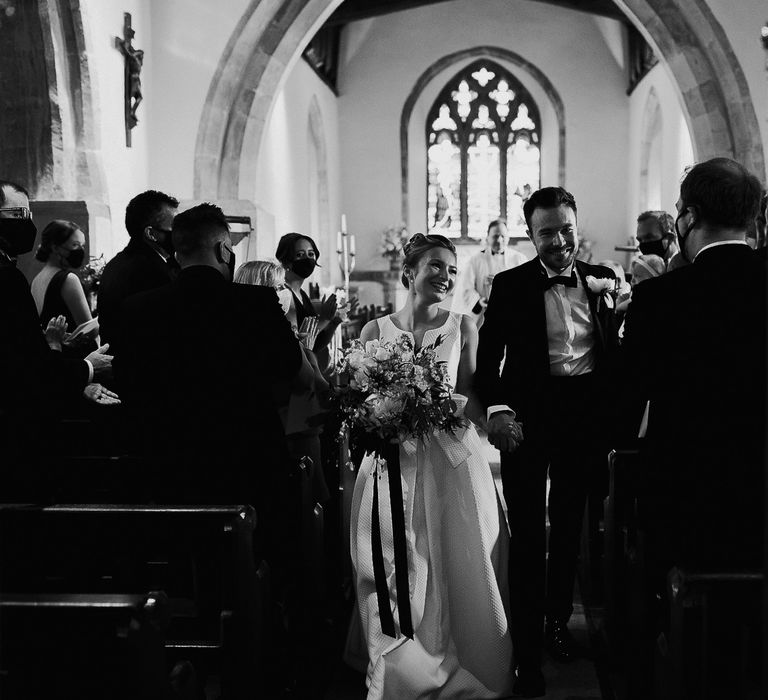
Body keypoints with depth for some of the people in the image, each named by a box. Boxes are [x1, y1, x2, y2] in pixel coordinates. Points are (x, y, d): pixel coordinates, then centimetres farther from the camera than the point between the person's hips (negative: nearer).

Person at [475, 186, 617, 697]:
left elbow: (616, 352, 6)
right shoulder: (510, 286, -3)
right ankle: (527, 650, 13)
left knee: (569, 526, 17)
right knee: (527, 534, 2)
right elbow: (489, 355, -9)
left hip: (586, 414, 3)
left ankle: (558, 621, 36)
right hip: (529, 415, -3)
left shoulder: (603, 280, 5)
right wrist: (497, 409, -23)